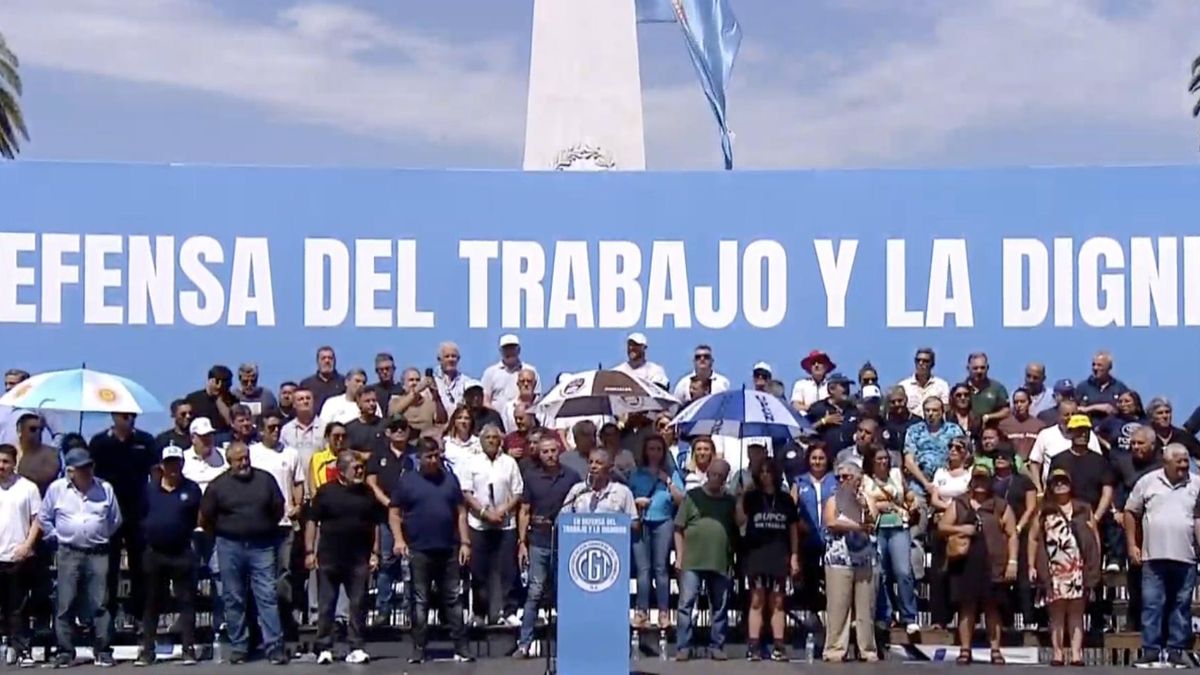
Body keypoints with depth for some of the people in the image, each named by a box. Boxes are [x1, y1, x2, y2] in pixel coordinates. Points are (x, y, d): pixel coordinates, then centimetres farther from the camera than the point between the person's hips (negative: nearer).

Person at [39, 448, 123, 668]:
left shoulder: (105, 489, 3)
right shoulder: (56, 489, 2)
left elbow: (115, 519, 14)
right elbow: (44, 518, 12)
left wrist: (102, 536, 10)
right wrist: (58, 536, 7)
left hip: (98, 553, 0)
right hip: (68, 554, 0)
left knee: (100, 604, 0)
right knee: (66, 605, 1)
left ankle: (103, 651, 4)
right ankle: (65, 652, 7)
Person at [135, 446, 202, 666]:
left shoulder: (192, 490, 1)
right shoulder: (150, 489, 8)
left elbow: (200, 519, 4)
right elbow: (141, 517, 10)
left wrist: (186, 532, -4)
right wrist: (149, 531, 1)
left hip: (183, 553, -2)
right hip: (154, 553, 2)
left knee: (186, 601, 1)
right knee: (152, 603, 8)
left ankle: (188, 649, 6)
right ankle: (147, 650, 14)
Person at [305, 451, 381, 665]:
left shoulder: (368, 493, 6)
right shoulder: (326, 492, -2)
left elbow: (376, 525, 11)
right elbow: (312, 522, 0)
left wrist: (375, 553, 5)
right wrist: (309, 551, -5)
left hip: (359, 559, 2)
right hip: (329, 558, -2)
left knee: (359, 605, 3)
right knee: (326, 605, 3)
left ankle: (356, 648, 9)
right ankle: (324, 649, 9)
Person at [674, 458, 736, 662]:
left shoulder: (730, 501, 13)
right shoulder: (692, 496, 6)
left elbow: (735, 532, 17)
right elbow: (679, 529, 5)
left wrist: (732, 560, 10)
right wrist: (679, 556, -3)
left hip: (720, 562, 3)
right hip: (692, 561, -2)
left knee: (720, 607, 6)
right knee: (686, 604, -5)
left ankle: (716, 647, 15)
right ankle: (683, 647, -1)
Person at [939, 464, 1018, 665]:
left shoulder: (1001, 506, 7)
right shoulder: (958, 504, 11)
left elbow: (1012, 535, 4)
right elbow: (941, 526, 8)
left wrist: (1012, 561, -5)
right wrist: (960, 529, -11)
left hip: (992, 564, -1)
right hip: (965, 563, 1)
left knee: (991, 606, 3)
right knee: (966, 606, 1)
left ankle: (995, 650, 6)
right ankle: (965, 650, 5)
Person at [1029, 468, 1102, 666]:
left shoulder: (1084, 509, 11)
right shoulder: (1044, 511, 10)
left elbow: (1094, 536, 9)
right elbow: (1033, 538, 9)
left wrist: (1095, 564, 1)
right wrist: (1031, 565, 2)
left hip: (1078, 570, 0)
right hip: (1054, 571, 0)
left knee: (1076, 612, 1)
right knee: (1057, 612, 1)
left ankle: (1076, 654, -1)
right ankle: (1057, 654, 1)